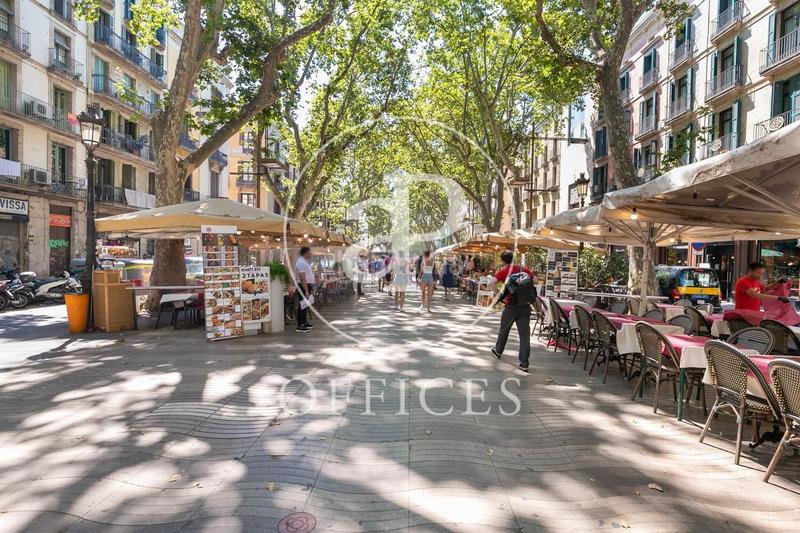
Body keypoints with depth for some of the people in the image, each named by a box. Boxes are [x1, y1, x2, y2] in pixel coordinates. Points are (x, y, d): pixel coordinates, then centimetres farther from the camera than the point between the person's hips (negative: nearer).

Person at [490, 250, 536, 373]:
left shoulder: (503, 271, -4)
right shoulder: (524, 269, 7)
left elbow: (492, 282, -19)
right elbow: (536, 282, 9)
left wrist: (498, 294, -6)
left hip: (511, 305, -2)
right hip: (525, 305, 2)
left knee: (504, 329, 19)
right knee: (525, 333, 2)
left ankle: (498, 351, 40)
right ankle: (524, 363, 1)